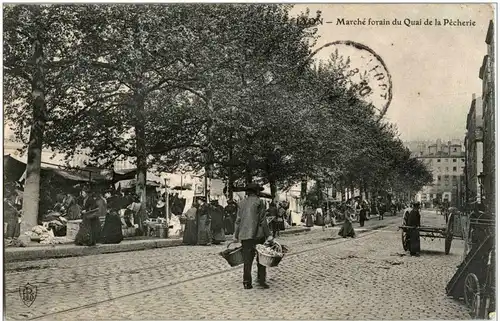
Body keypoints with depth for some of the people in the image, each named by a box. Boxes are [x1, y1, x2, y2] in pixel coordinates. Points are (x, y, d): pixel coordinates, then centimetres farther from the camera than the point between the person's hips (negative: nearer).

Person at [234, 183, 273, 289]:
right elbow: (262, 220, -7)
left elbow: (238, 220, 11)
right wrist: (268, 235, -4)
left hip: (244, 235, 4)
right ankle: (261, 279, 6)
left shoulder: (241, 203, 11)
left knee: (247, 260, 7)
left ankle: (247, 282, 8)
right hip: (257, 234, -4)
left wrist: (236, 236, 18)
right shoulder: (259, 202, -3)